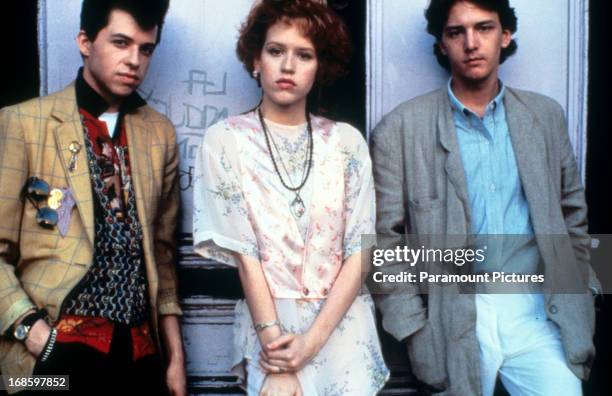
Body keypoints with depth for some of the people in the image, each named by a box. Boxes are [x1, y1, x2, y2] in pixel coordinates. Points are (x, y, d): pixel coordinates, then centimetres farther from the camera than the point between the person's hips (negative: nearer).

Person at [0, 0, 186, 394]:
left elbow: (162, 250, 10)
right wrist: (33, 330, -15)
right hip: (61, 349, -3)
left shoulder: (161, 133, 8)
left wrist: (175, 354, 9)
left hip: (140, 349, 4)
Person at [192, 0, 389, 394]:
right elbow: (243, 252, -9)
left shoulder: (347, 141, 0)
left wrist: (311, 341, -13)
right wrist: (278, 358, -13)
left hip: (344, 327, 2)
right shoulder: (224, 141, -4)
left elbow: (360, 251, -3)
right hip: (269, 325, -2)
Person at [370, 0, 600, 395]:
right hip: (454, 320, -2)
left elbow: (573, 216, 15)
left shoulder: (546, 116, 7)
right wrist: (414, 331, -6)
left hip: (539, 314, 3)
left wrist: (578, 303, 10)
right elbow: (384, 239, -4)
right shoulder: (400, 129, -4)